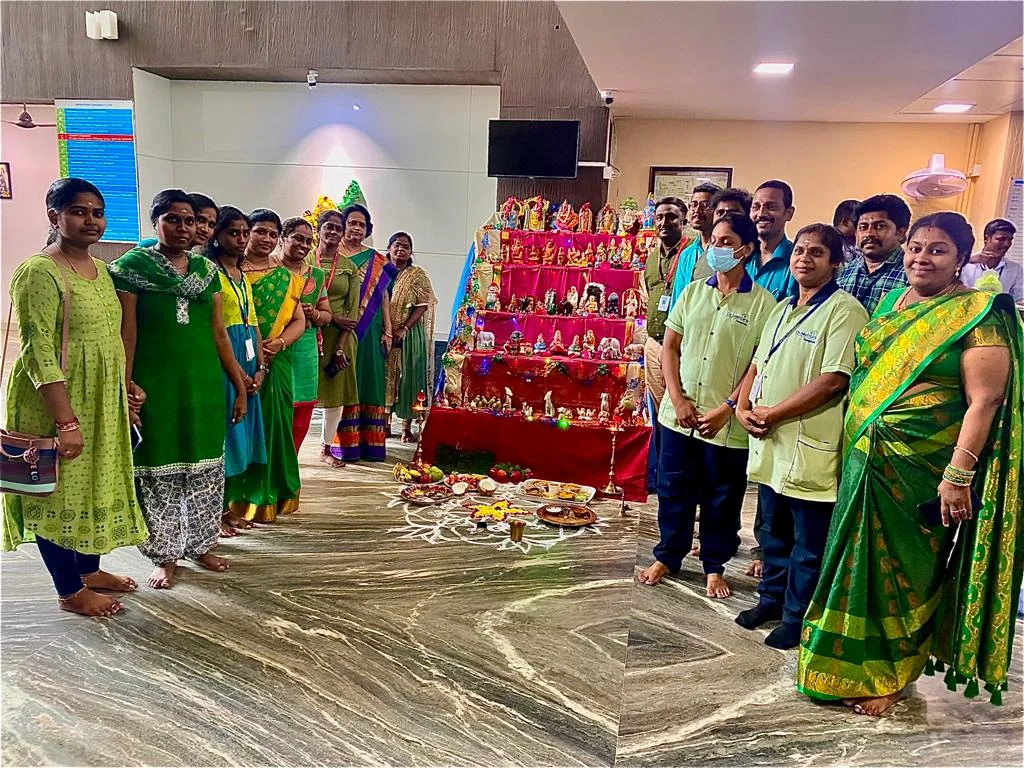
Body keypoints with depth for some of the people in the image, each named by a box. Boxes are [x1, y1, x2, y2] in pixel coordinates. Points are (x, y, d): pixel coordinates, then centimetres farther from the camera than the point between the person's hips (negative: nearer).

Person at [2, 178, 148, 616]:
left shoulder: (99, 269, 9)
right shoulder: (39, 272, -16)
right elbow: (39, 352, -21)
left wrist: (127, 385, 13)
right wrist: (66, 421, -25)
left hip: (102, 400, 8)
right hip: (56, 402, -8)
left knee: (96, 483, 18)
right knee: (58, 490, 5)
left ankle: (90, 570, 36)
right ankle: (70, 592, 20)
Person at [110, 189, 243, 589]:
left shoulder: (207, 270, 9)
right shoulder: (132, 266, -3)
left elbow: (219, 333, 10)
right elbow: (127, 332, -7)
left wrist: (239, 385, 8)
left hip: (204, 383, 4)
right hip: (154, 385, -4)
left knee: (206, 466, 10)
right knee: (159, 468, 4)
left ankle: (201, 544, 27)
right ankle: (165, 555, 19)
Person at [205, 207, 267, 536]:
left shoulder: (242, 275, 17)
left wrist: (260, 368, 3)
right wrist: (238, 373, -16)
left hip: (249, 363, 8)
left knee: (239, 432, 10)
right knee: (221, 432, -3)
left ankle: (225, 507, 20)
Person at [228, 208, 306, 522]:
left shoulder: (285, 277, 13)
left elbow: (298, 321, 11)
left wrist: (280, 343, -8)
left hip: (274, 364, 4)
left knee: (271, 426, 7)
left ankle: (267, 498, 19)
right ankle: (235, 500, 7)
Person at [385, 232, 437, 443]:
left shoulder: (418, 275, 1)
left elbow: (423, 305, -7)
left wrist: (404, 328, -18)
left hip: (409, 335, -3)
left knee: (408, 377, -1)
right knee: (384, 376, 5)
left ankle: (407, 427, 6)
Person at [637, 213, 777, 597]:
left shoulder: (763, 303, -6)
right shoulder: (693, 291, 6)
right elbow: (669, 347, 6)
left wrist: (726, 408, -13)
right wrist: (677, 398, -5)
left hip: (727, 422, -3)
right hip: (679, 414, 3)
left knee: (721, 500, 11)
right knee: (673, 490, 14)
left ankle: (715, 566, 29)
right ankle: (667, 556, 31)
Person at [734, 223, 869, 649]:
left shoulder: (844, 310, -11)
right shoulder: (782, 308, 14)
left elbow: (834, 380, -19)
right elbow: (757, 366, 17)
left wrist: (772, 414, -16)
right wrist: (744, 408, -2)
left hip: (811, 446, -7)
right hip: (769, 442, 8)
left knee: (808, 542, 8)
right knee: (772, 530, 20)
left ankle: (797, 615, 23)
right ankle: (772, 598, 37)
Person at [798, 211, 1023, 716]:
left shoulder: (978, 315, -10)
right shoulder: (891, 301, 10)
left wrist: (958, 475, -23)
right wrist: (855, 449, 12)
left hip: (921, 467, -6)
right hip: (868, 459, 6)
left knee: (901, 567, 6)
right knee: (864, 560, 15)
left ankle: (891, 675, 26)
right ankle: (854, 666, 33)